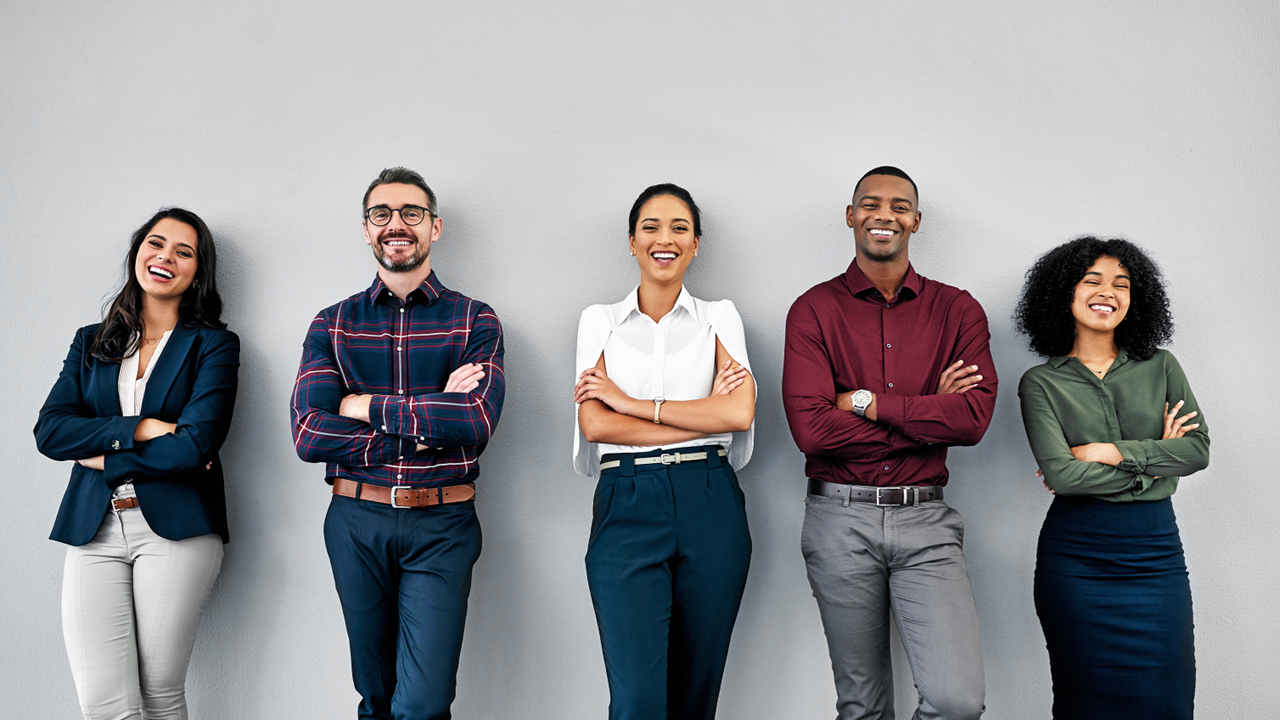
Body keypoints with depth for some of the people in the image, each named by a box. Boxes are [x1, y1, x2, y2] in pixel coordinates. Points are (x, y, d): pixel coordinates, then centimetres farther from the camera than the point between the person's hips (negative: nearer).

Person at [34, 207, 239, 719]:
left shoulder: (214, 345, 3)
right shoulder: (90, 342, 16)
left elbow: (195, 445, -10)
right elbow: (49, 431, 2)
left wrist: (104, 457, -4)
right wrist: (140, 429, -9)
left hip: (175, 528, -3)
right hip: (93, 529, 3)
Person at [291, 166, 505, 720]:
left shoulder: (475, 321, 1)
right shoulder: (333, 324, 5)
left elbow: (477, 421, -17)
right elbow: (309, 435, -9)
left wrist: (363, 406, -12)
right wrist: (431, 420, -14)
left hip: (442, 527, -2)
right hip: (356, 523, 2)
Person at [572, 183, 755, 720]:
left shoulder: (720, 317, 10)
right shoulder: (600, 321, 9)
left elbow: (740, 413, -7)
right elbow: (594, 424, -5)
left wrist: (629, 401, -7)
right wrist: (704, 415, -7)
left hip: (710, 506, 1)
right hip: (627, 507, -1)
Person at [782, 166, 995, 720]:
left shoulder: (957, 311, 6)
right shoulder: (814, 310, 1)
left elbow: (974, 417, -8)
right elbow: (810, 428, -13)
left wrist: (866, 401, -11)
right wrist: (928, 413, -8)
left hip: (925, 520, 1)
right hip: (840, 520, 0)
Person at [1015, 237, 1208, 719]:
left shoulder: (1160, 367, 8)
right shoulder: (1041, 382, -1)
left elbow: (1198, 449, -2)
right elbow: (1060, 472, -13)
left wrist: (1114, 452, -12)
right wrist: (1152, 461, -6)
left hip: (1156, 549, 2)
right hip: (1074, 554, -2)